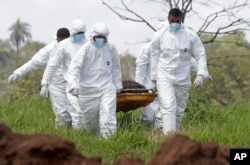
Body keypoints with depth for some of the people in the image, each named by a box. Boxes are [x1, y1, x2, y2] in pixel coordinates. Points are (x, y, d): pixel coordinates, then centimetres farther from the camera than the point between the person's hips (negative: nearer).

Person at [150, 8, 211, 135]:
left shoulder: (190, 36, -1)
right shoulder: (159, 35, 0)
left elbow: (200, 55, 2)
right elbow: (155, 58, 7)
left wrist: (201, 74, -9)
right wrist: (154, 79, 10)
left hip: (183, 79, 2)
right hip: (164, 77, -2)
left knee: (179, 110, 10)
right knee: (168, 107, -17)